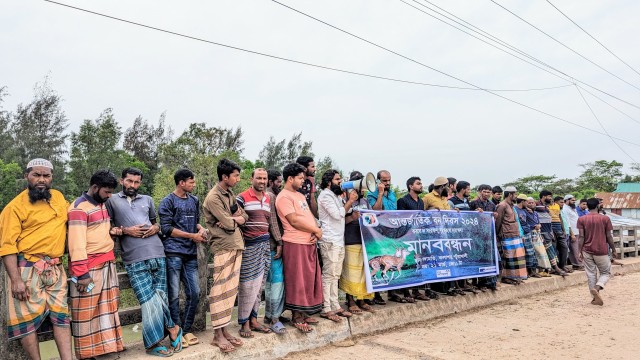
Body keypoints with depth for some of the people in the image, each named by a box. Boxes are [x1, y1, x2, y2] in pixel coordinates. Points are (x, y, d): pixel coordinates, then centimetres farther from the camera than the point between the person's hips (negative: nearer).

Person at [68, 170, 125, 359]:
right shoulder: (79, 208, -12)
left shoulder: (101, 204, 15)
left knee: (107, 307, 12)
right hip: (89, 267, -8)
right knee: (86, 311, 2)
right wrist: (82, 273, -22)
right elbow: (77, 243, -18)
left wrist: (111, 231, 5)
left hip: (108, 263, 9)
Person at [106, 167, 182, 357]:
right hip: (135, 259, -3)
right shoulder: (112, 200, 10)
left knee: (160, 297, 4)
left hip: (157, 254, 3)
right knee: (150, 301, -6)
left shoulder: (147, 199, 20)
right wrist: (125, 230, -9)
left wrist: (155, 228, 4)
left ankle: (154, 342, 20)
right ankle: (171, 329, 11)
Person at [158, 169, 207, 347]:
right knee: (174, 295, 0)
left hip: (191, 254, 6)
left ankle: (186, 329, 19)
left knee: (194, 293, 5)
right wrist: (192, 236, -10)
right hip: (173, 253, -5)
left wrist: (201, 229, 0)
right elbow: (166, 228, -8)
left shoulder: (194, 200, 15)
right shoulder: (168, 202, -2)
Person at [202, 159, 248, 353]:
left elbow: (244, 217, 13)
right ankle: (217, 335, 4)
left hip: (236, 245, 8)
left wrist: (232, 219, -7)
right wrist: (233, 218, 4)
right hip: (223, 247, -8)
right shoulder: (213, 198, -12)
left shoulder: (230, 193, 15)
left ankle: (224, 329, 18)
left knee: (231, 289, 10)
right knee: (221, 290, -4)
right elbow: (229, 224, -17)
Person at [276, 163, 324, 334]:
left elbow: (310, 216, 16)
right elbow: (294, 221, -18)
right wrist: (316, 230, -10)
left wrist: (314, 232, -4)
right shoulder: (284, 197, -11)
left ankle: (304, 313, 26)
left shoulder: (300, 196, 19)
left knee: (309, 279, 14)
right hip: (295, 244, -9)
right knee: (297, 281, -1)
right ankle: (297, 318, 10)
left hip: (309, 243, 9)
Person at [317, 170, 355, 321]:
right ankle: (326, 309, 0)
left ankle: (335, 306, 17)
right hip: (330, 241, -9)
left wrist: (349, 201, 3)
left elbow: (343, 213, 16)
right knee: (328, 275, -5)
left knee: (335, 275, 11)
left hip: (339, 240, 9)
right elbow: (338, 215, -15)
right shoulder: (325, 195, -9)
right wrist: (350, 201, -7)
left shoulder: (336, 195, 21)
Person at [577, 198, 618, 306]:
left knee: (591, 274, 9)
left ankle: (596, 298, 10)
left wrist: (580, 251, -2)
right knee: (606, 272, 13)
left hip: (587, 251, 1)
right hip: (601, 251, -1)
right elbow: (609, 237, -1)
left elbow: (581, 237, -5)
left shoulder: (581, 219, -2)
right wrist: (613, 250, 9)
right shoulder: (605, 219, -4)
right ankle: (596, 288, -12)